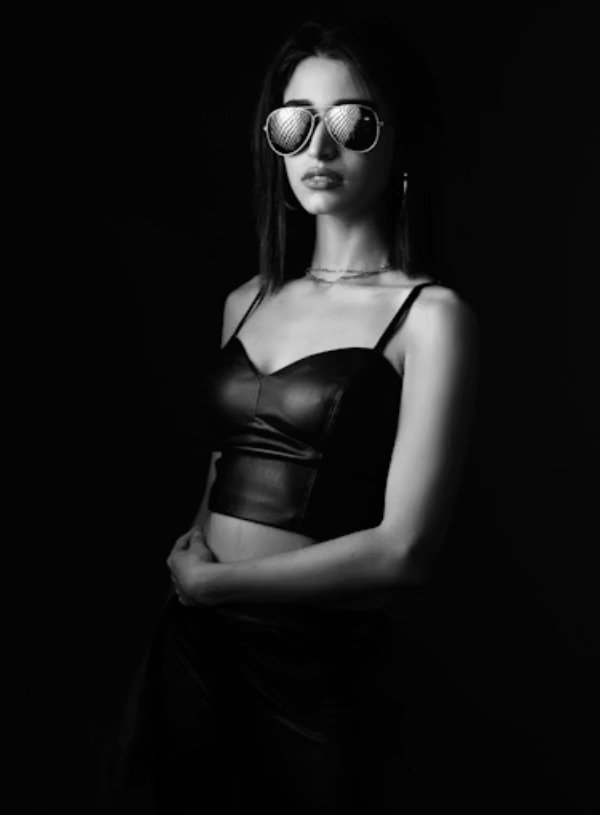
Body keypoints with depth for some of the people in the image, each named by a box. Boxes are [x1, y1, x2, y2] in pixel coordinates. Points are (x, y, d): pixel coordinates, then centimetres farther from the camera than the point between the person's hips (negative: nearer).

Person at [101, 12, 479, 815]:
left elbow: (404, 548, -17)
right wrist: (188, 550, -2)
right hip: (192, 643, 5)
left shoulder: (430, 314, -10)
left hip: (324, 666, -5)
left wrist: (211, 580, -9)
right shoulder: (248, 300, 7)